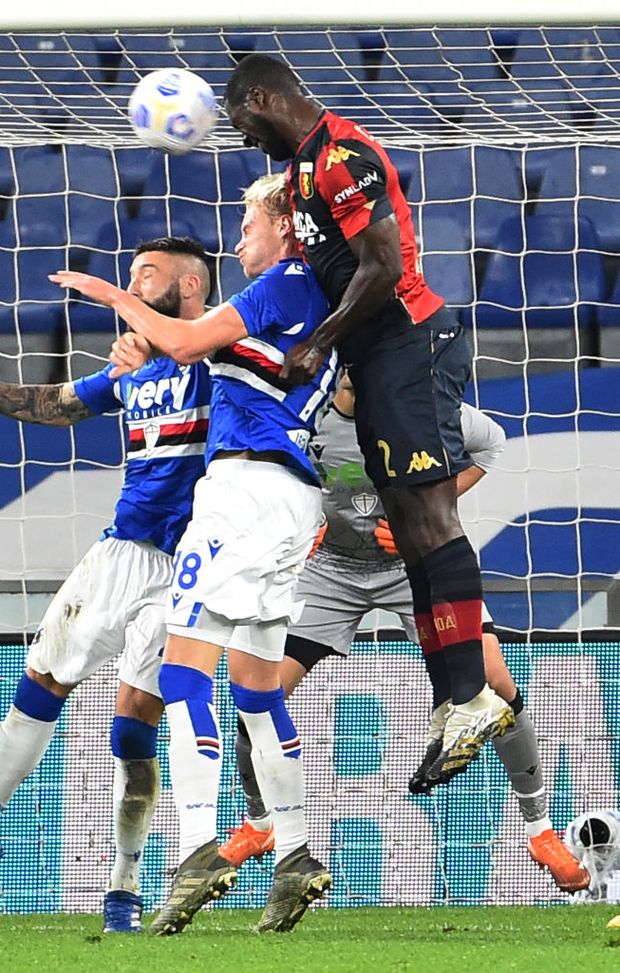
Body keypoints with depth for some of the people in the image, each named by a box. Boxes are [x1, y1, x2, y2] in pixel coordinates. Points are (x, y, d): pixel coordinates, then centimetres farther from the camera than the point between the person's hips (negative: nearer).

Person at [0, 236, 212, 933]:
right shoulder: (132, 371, 17)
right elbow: (58, 405, 33)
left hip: (188, 569, -6)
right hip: (121, 554, 6)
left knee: (135, 719, -8)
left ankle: (124, 886, 5)